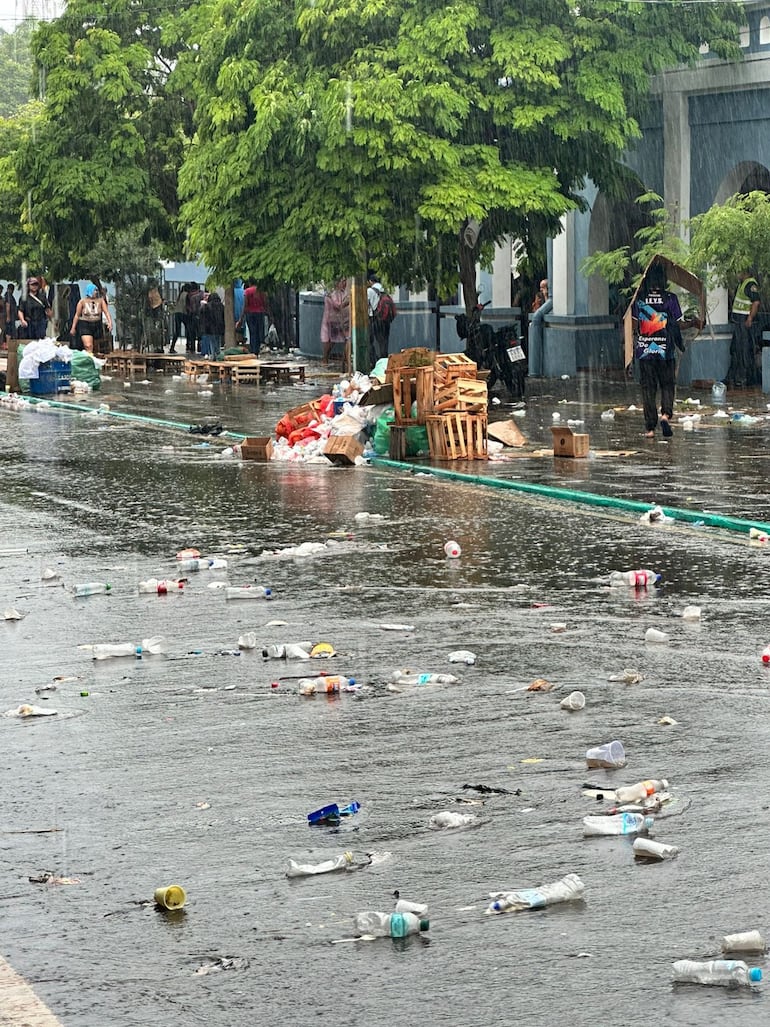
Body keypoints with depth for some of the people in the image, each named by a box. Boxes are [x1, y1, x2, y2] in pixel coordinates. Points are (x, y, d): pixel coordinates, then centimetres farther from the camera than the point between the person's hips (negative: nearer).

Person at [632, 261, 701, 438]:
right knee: (667, 385, 12)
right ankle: (666, 414, -13)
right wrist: (693, 323, 15)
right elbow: (678, 324, -3)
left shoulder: (639, 299, -2)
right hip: (666, 350, -1)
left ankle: (650, 427, 3)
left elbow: (634, 326, -2)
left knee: (648, 387, 5)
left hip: (644, 350, 1)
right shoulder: (670, 299, -6)